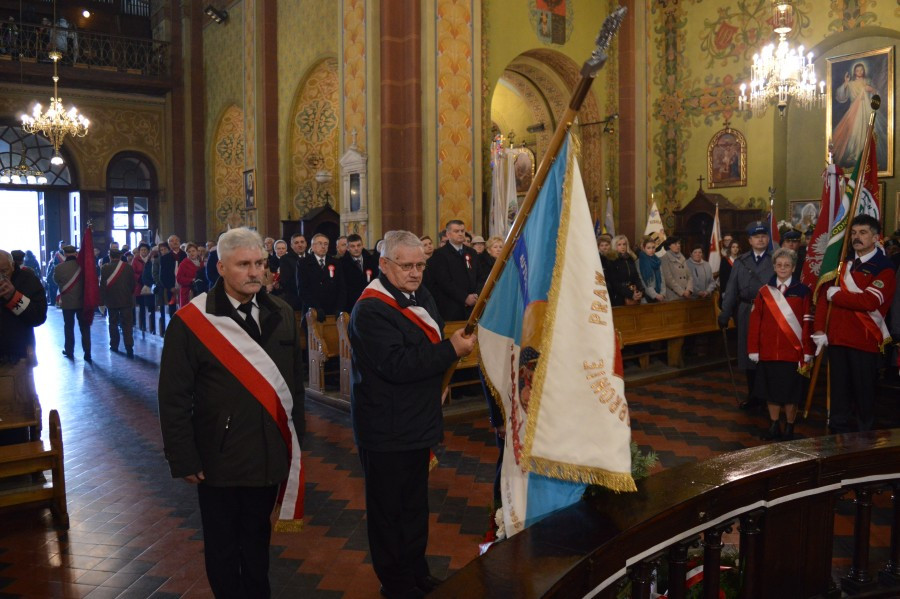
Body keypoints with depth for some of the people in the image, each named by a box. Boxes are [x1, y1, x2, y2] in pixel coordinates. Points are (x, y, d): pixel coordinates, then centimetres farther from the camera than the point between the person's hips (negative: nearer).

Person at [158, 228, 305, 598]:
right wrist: (184, 460, -11)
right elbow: (174, 398, -11)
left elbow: (295, 380, 8)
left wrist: (296, 435, 9)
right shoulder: (191, 321, -13)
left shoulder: (281, 314, 2)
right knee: (222, 545, 14)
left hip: (269, 453, 4)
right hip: (220, 457, -4)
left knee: (257, 537, 21)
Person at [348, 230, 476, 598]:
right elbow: (396, 364, -30)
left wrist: (455, 340, 2)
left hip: (417, 423, 9)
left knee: (415, 502, 23)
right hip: (386, 428, -9)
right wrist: (451, 350, -27)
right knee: (389, 509, 8)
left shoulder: (420, 296, 8)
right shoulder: (371, 309, -21)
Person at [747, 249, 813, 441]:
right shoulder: (764, 292, 4)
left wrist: (807, 353, -7)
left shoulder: (803, 292, -3)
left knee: (790, 392, 6)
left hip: (793, 352, -2)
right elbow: (755, 323, 3)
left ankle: (789, 428, 21)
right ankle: (774, 426, 25)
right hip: (768, 352, 3)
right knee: (770, 390, 10)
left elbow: (808, 324, -5)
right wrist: (753, 350, 0)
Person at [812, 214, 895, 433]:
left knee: (864, 392, 6)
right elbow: (823, 294, 7)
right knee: (839, 390, 12)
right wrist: (820, 330, -2)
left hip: (865, 341, -5)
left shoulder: (885, 269, -7)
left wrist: (835, 294, -10)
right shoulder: (843, 263, 11)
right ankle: (838, 431, 22)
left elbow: (869, 302, -22)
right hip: (837, 337, 5)